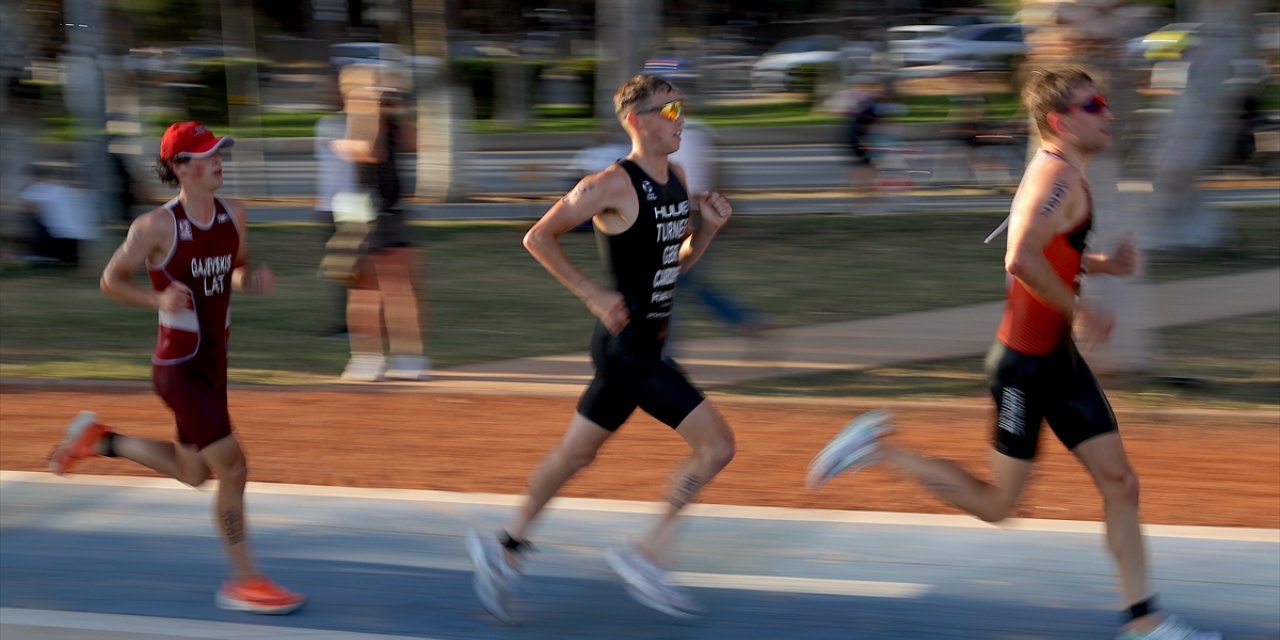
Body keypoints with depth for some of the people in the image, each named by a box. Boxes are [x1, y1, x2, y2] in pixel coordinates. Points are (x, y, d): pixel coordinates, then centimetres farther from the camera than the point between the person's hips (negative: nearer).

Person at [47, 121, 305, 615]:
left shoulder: (234, 216, 2)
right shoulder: (156, 226, -16)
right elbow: (110, 280, -7)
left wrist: (254, 279, -5)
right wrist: (159, 299, -24)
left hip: (213, 364, 8)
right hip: (178, 367, -8)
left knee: (193, 473, 20)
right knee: (233, 470, -8)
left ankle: (98, 439, 36)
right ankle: (243, 582, 5)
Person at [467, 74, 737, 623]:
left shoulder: (677, 179, 10)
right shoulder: (613, 185, -16)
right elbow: (538, 238, -13)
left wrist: (709, 227, 2)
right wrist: (593, 294, -16)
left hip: (644, 346, 9)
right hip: (626, 345, -9)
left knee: (576, 453, 18)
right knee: (717, 444, -10)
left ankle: (506, 548, 30)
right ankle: (648, 554, -2)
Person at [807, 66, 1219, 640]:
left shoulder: (1057, 173, 12)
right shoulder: (1059, 175, -19)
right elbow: (1022, 259, -33)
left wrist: (1100, 264, 12)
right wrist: (1079, 310, -22)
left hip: (1057, 357, 10)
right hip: (1026, 361, -10)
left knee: (1119, 483, 6)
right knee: (995, 504, 1)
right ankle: (877, 447, 11)